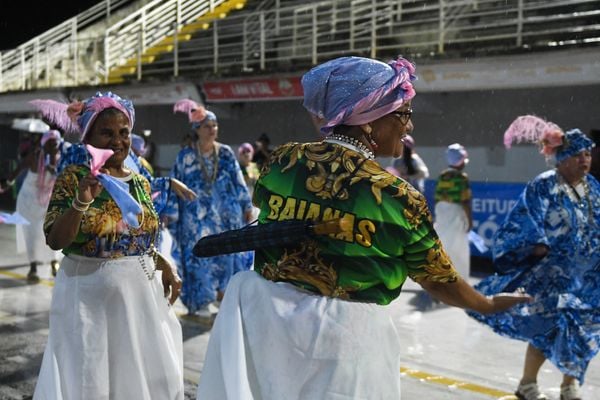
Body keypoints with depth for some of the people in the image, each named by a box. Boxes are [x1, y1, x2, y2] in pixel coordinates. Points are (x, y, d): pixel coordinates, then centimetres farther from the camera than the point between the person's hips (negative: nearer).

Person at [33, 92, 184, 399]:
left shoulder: (141, 182, 7)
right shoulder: (73, 177, -7)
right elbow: (55, 241, -15)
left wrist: (166, 266, -1)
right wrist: (81, 202, -28)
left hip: (141, 293, 5)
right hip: (90, 296, -5)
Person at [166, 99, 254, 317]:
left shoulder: (226, 153, 4)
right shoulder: (185, 156, -3)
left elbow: (238, 181, 6)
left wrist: (246, 206, 5)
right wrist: (170, 213, -4)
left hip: (224, 215, 3)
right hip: (197, 217, -3)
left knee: (226, 251, 6)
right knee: (198, 254, -1)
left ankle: (223, 292, 19)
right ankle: (200, 300, 8)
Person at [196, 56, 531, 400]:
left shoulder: (281, 161, -3)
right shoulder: (397, 196, -12)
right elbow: (440, 281, 0)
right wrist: (490, 304, 18)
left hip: (264, 316, 4)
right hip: (345, 336, -4)